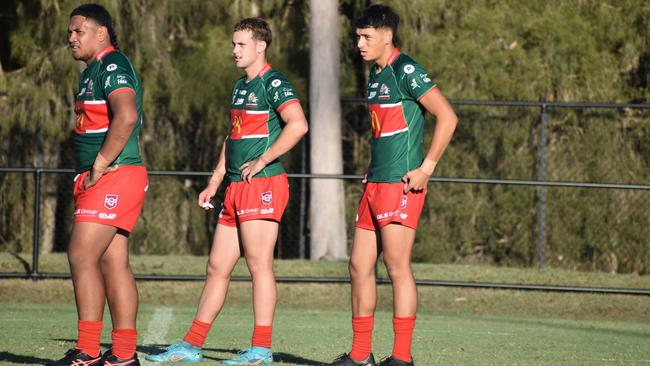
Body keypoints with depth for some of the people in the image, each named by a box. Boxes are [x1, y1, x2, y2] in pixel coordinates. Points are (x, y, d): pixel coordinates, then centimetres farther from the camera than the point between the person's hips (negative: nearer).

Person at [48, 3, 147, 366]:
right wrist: (90, 174, 15)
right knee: (114, 264, 8)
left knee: (82, 256, -13)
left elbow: (126, 117, -26)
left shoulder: (112, 66, -12)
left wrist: (99, 167, -22)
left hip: (113, 176, -10)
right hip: (106, 182, 10)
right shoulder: (94, 70, 20)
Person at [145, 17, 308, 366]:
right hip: (236, 190, 9)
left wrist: (261, 161, -18)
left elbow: (297, 124, -23)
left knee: (259, 265, -8)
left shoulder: (273, 83, -9)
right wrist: (215, 182, 22)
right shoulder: (240, 86, 20)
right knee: (217, 267, 9)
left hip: (262, 184, -9)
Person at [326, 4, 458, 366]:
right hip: (376, 184, 10)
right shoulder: (376, 74, 17)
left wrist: (426, 168, -17)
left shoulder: (405, 70, -11)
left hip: (401, 185, -10)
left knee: (398, 267, -8)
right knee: (360, 265, 9)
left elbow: (447, 117, -17)